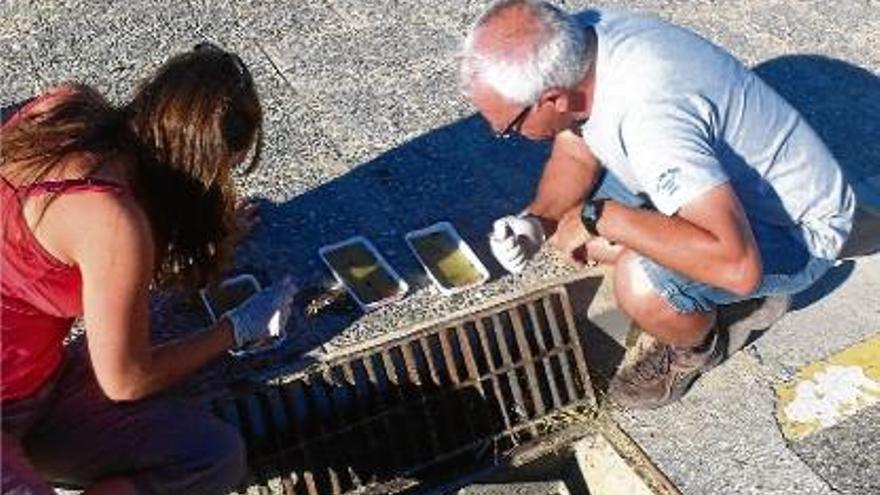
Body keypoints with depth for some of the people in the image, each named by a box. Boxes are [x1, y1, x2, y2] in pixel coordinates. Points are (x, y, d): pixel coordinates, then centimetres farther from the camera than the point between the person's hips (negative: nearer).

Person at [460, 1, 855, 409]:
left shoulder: (648, 114, -39)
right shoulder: (578, 36, -15)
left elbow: (737, 264, -45)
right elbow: (576, 152, 2)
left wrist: (598, 217, -34)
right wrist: (535, 221, -16)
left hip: (795, 226, -8)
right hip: (720, 184, 8)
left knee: (641, 285, -31)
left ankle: (697, 348, 5)